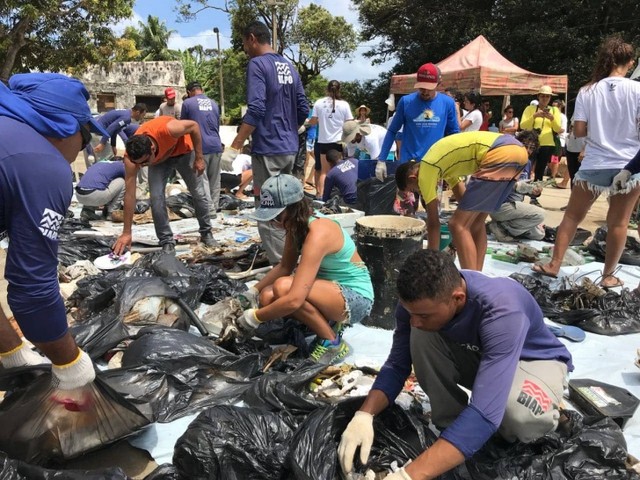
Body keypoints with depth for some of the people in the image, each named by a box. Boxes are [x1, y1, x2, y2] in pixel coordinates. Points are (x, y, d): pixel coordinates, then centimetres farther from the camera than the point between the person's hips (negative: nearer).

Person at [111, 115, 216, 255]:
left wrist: (199, 158, -22)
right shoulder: (131, 156, -35)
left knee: (198, 193, 4)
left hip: (183, 151, -1)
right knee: (156, 196, -17)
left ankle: (206, 233, 25)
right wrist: (126, 233, -30)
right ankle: (167, 242, -3)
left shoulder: (168, 130, -46)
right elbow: (129, 194, -31)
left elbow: (194, 125, -24)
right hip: (159, 159, 1)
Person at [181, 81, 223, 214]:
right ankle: (214, 208, 16)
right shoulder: (213, 103, 14)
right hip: (216, 146, 5)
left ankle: (209, 210, -4)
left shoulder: (187, 103, 1)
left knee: (202, 180, -1)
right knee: (215, 180, 11)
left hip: (200, 147, -5)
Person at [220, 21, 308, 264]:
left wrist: (233, 148, -21)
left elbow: (256, 110, -21)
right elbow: (303, 110, 15)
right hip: (289, 148, 8)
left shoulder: (257, 65, -10)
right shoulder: (288, 66, 14)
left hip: (268, 149, -8)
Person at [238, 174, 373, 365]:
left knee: (283, 287, -30)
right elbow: (285, 266, 12)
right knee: (268, 297, -10)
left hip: (355, 298, -8)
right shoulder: (297, 224, -3)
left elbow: (294, 300, -35)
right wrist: (253, 292, 4)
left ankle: (332, 343, -9)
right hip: (332, 289, 8)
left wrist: (255, 317, -22)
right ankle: (329, 322, 9)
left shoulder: (318, 233, -30)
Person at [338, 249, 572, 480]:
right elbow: (397, 365, -13)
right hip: (477, 355, 4)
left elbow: (484, 413, -47)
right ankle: (454, 426, -6)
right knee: (422, 337, -25)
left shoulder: (502, 311, -40)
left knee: (519, 413, -38)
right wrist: (364, 415, -30)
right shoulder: (418, 300, -23)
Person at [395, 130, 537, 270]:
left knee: (457, 224, -2)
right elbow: (462, 194, 34)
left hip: (501, 155, -10)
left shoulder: (425, 170, 3)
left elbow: (433, 222, 5)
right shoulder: (443, 162, 28)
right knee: (476, 221, 18)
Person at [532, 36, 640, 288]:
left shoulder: (587, 91, -2)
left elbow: (579, 131, -3)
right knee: (618, 222, 9)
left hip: (594, 165, 1)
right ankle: (608, 276, 17)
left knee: (572, 216, 12)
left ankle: (554, 265, 16)